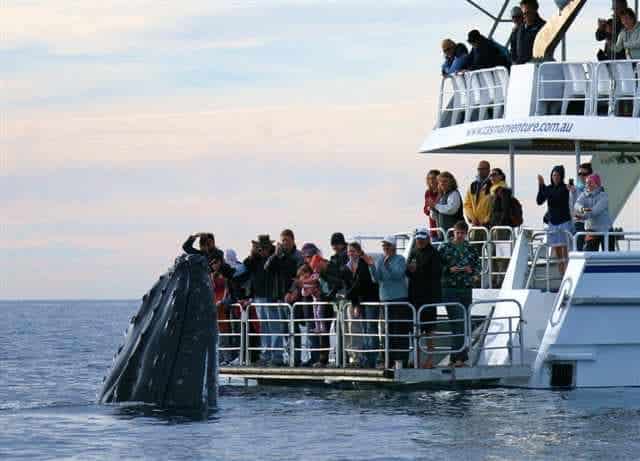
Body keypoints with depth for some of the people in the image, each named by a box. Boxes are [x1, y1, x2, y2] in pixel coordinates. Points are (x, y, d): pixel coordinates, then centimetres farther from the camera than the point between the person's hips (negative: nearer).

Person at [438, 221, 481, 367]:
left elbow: (477, 265, 17)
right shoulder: (444, 248, 1)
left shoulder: (470, 249, 11)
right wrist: (449, 269, -16)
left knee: (462, 324, 7)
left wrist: (473, 272, -4)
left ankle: (455, 357, 14)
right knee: (457, 323, -13)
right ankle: (461, 356, -16)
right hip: (450, 289, -4)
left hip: (466, 289, 4)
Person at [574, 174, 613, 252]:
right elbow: (577, 205, -14)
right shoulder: (584, 195, 4)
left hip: (605, 229, -3)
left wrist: (584, 216, -37)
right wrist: (582, 209, -39)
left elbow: (597, 209, -24)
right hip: (591, 229, 3)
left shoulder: (603, 196, -10)